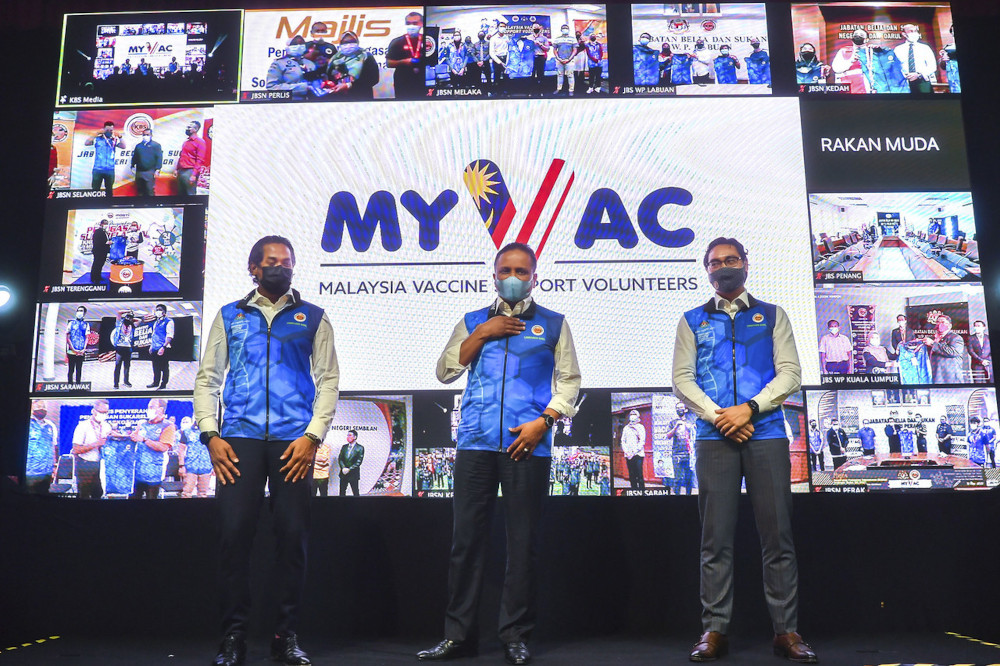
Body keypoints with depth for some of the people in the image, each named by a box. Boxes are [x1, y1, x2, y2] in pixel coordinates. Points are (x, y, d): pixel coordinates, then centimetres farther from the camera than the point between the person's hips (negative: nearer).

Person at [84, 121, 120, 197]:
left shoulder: (115, 140, 5)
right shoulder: (97, 139, 1)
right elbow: (86, 143, -10)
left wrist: (120, 137, -20)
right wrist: (96, 134, -15)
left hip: (110, 170, 1)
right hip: (97, 169, -1)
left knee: (109, 190, 10)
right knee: (95, 190, -1)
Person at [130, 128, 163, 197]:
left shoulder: (156, 145, 3)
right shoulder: (138, 146, 18)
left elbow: (159, 158, -5)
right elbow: (134, 157, 21)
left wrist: (157, 170, -13)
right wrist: (132, 166, 9)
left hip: (150, 172, -5)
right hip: (139, 172, 5)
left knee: (150, 191, -9)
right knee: (140, 191, 8)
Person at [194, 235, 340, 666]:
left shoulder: (313, 318, 13)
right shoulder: (230, 316, 17)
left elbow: (328, 380, 6)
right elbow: (207, 378, 12)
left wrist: (312, 435, -6)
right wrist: (210, 435, -1)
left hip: (293, 440, 0)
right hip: (239, 438, 1)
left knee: (293, 535, -2)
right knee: (233, 532, -5)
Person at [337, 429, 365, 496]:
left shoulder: (360, 448, -3)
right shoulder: (344, 447, 12)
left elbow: (359, 461, -10)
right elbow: (340, 459, 6)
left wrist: (349, 469, -17)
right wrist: (343, 468, -11)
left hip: (353, 474, -5)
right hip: (343, 474, 5)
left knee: (355, 493, 0)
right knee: (342, 493, 7)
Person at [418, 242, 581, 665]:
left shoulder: (552, 324, 12)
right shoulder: (473, 322, 17)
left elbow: (569, 381, 7)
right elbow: (445, 371, 9)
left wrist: (543, 421, -7)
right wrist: (481, 334, -2)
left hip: (527, 444, -1)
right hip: (476, 442, 2)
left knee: (523, 541, 2)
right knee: (466, 538, 2)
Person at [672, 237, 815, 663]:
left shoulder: (772, 316, 14)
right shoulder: (693, 321, 15)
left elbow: (790, 373, 4)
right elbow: (682, 379, 5)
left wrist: (749, 409, -11)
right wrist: (718, 416, -10)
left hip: (766, 436, 0)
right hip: (714, 437, 0)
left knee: (777, 535, -1)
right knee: (716, 537, 0)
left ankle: (786, 631, 6)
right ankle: (714, 630, 4)